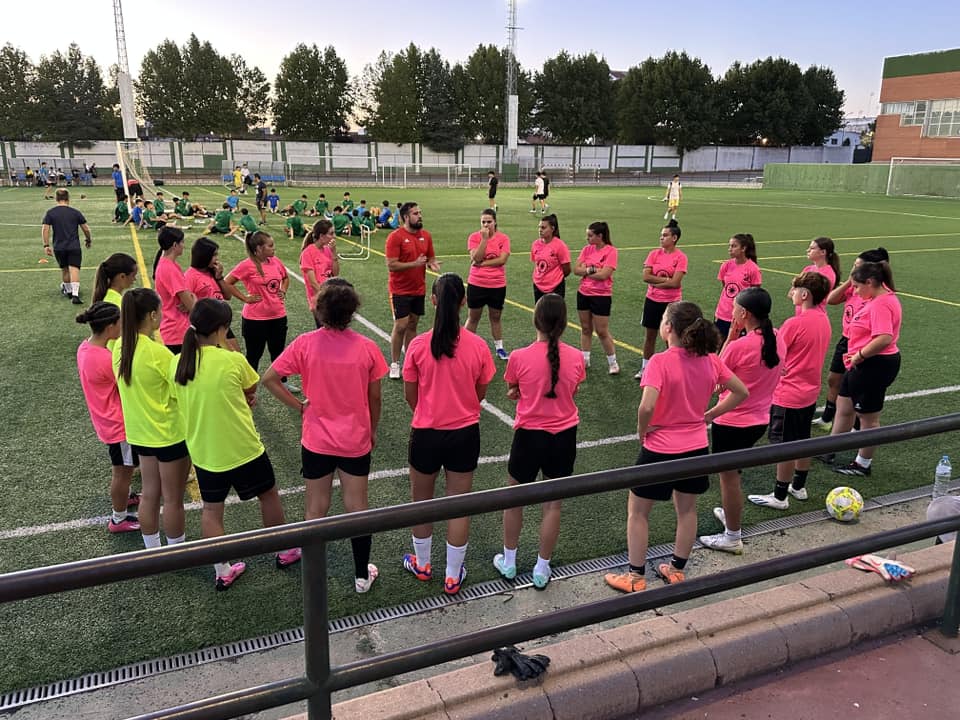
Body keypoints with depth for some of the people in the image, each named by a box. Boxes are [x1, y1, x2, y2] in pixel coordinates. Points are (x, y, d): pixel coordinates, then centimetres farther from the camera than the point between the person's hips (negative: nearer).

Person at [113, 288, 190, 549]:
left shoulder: (120, 347, -2)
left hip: (140, 432, 7)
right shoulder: (157, 352, -25)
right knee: (173, 499, 9)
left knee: (149, 495, 19)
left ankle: (152, 550, 32)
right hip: (170, 434, -7)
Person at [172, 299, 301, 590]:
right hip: (243, 449, -4)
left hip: (202, 451, 4)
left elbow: (190, 402, 8)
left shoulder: (177, 364, -5)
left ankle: (222, 572, 26)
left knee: (211, 509, 17)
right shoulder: (232, 360, -20)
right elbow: (252, 389, -2)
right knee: (268, 495, 18)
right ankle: (286, 552, 35)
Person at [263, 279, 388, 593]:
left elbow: (269, 379, -12)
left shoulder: (306, 344, -14)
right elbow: (375, 398, -3)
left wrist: (299, 405, -2)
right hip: (356, 441, 0)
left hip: (316, 441, 0)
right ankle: (362, 575, 28)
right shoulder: (367, 348, -12)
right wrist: (373, 430, 13)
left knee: (316, 510, 15)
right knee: (357, 508, 14)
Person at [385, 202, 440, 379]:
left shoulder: (426, 235, 4)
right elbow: (391, 265, -18)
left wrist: (432, 264, -9)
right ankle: (394, 364, 9)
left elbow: (431, 257, 15)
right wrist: (414, 264, -25)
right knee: (400, 326, -3)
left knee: (412, 325, 12)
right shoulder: (395, 237, -14)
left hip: (419, 290, 5)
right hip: (400, 290, -5)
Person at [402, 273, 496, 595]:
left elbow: (410, 395, -3)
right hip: (465, 434, 1)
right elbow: (480, 394, 1)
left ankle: (422, 565, 40)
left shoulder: (418, 345, -15)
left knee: (421, 500, 21)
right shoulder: (477, 346, -13)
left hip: (426, 434, -1)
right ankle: (453, 576, 28)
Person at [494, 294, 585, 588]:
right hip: (564, 436, 2)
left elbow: (512, 393, 0)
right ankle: (542, 570, 29)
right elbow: (573, 392, 6)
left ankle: (508, 562, 35)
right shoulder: (576, 357, -10)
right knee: (553, 503, 15)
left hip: (530, 435, -2)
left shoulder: (519, 357, -16)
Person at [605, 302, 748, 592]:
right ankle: (677, 570, 37)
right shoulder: (710, 360, -5)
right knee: (687, 509, 22)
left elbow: (647, 407, -32)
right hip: (696, 448, 6)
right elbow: (741, 392, 4)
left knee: (637, 511, 13)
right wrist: (708, 416, 6)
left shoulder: (660, 362, -23)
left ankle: (635, 576, 22)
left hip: (660, 450, -5)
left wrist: (642, 430, -13)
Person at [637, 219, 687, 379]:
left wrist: (655, 281, -11)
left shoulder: (680, 257, -9)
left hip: (671, 302, -4)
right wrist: (666, 279, -14)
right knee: (650, 335, 12)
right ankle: (645, 368, 24)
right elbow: (646, 277, -8)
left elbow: (675, 282, -18)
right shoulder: (654, 254, 2)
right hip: (652, 301, 4)